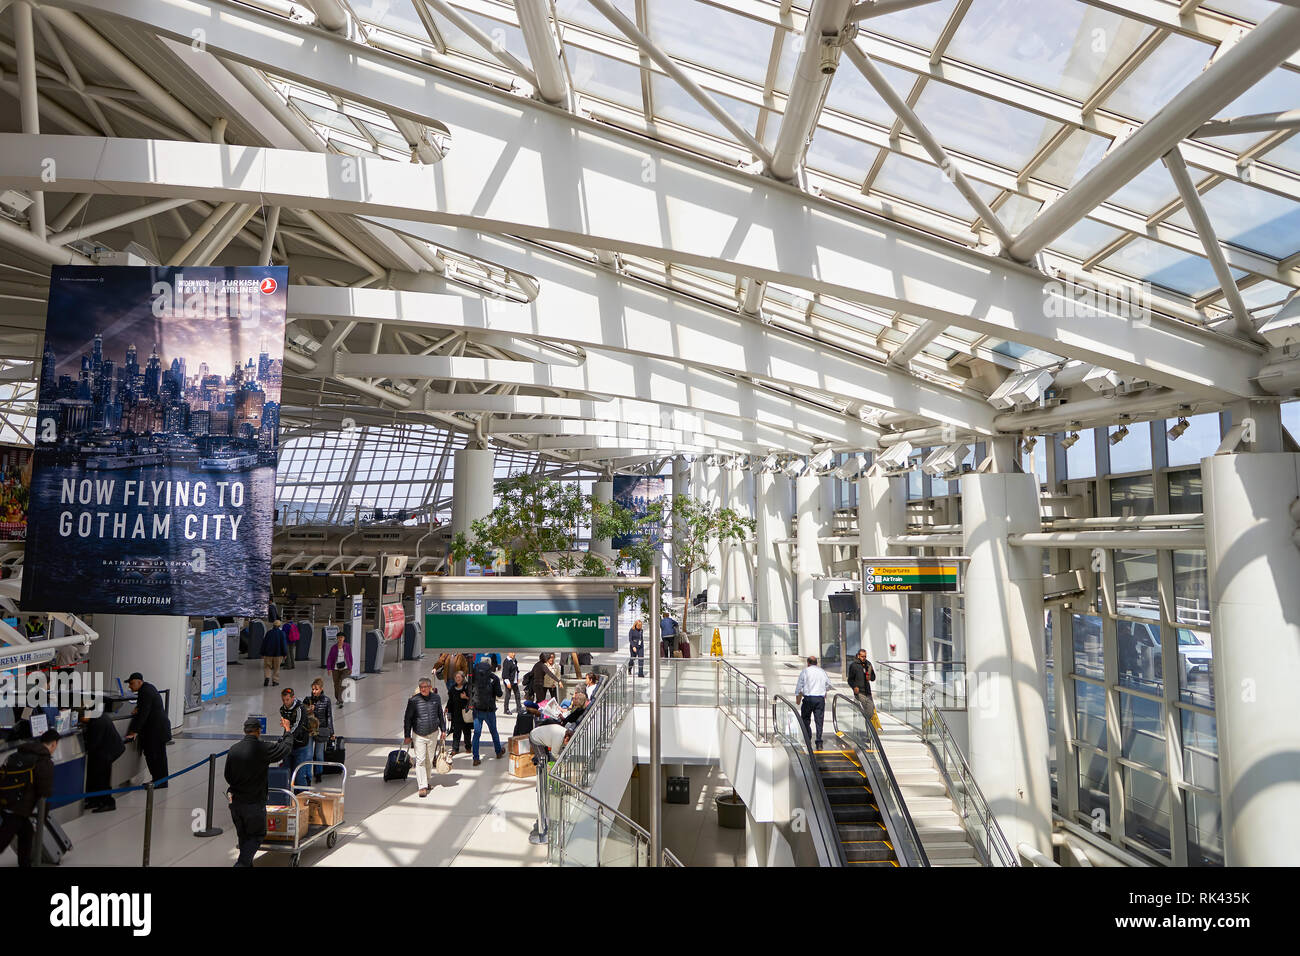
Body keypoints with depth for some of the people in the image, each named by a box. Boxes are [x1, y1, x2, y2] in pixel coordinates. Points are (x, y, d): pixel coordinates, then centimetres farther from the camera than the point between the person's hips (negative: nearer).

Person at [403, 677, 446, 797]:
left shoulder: (436, 698, -1)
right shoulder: (414, 700, -11)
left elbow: (440, 715, 12)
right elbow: (407, 719, -4)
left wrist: (443, 730, 13)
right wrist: (407, 736, -4)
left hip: (433, 734, 3)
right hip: (418, 735, -3)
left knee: (429, 760, 12)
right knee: (420, 760, -8)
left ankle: (426, 781, 29)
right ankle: (422, 786, -5)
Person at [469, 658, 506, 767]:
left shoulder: (474, 678, -3)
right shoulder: (494, 679, -12)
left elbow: (469, 693, 0)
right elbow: (499, 694, -8)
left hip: (476, 710, 2)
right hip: (489, 710, -2)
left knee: (476, 733, 7)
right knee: (494, 732, 17)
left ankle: (475, 758, 3)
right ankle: (499, 752, 34)